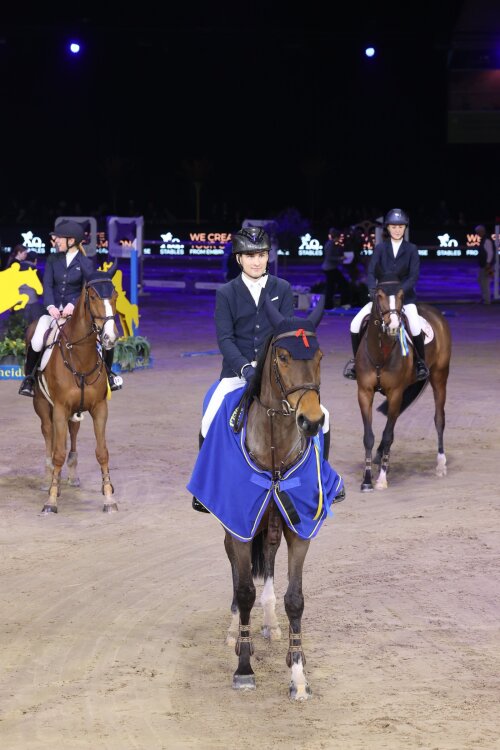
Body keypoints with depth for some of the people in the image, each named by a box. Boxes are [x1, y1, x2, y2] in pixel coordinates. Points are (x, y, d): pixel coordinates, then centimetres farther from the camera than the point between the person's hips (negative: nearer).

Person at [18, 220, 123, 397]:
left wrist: (73, 305, -24)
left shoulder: (85, 263, -1)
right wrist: (50, 306, -20)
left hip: (77, 310, -1)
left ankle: (108, 373, 10)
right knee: (36, 340, -26)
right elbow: (47, 286, -2)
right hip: (54, 310, 1)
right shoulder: (53, 260, 7)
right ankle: (29, 377, -5)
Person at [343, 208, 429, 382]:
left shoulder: (411, 249, -1)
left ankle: (421, 361, -4)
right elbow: (370, 272, -4)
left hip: (404, 296, -2)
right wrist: (373, 289, -24)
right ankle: (356, 358, 9)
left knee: (415, 327, -28)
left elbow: (414, 276, -8)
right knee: (356, 323, -14)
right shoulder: (380, 248, 3)